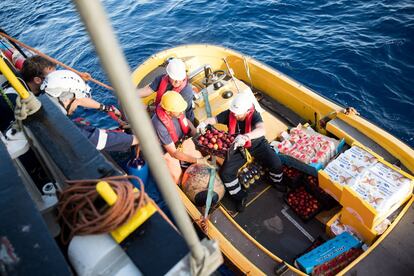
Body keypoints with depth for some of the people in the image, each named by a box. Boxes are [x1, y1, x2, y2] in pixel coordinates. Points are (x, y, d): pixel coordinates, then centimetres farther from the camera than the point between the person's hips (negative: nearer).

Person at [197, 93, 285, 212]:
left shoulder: (254, 115, -29)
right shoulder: (229, 114, -19)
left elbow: (261, 130, -48)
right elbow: (213, 119, -9)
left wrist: (245, 137, -68)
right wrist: (204, 123, -34)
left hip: (257, 144, -2)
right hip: (238, 148, 2)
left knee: (276, 163, -19)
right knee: (226, 173, -15)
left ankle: (277, 182, 19)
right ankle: (240, 196, 11)